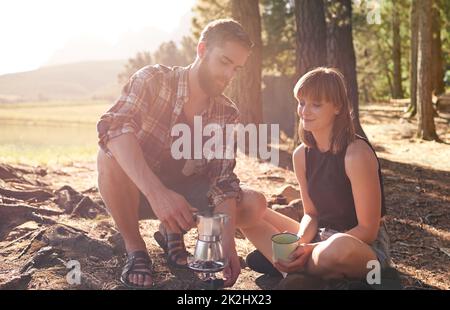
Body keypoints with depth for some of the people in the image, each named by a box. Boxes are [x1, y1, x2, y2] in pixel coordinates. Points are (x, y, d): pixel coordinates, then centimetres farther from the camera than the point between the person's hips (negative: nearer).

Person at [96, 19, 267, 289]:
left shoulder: (228, 115, -7)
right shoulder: (153, 80, -19)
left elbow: (224, 183, -12)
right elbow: (113, 128, -37)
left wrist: (227, 243, -29)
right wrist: (157, 193, -51)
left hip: (183, 193, 4)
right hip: (135, 192, -3)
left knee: (255, 205, -15)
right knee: (111, 156, -35)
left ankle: (174, 232, 8)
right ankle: (135, 249, -12)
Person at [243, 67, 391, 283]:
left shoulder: (356, 154, -20)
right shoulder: (302, 155, -1)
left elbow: (368, 230, -18)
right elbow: (311, 214, 6)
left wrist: (312, 249, -25)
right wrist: (300, 243, -16)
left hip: (364, 247, -6)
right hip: (321, 239, 6)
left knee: (339, 246, -42)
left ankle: (289, 265, -11)